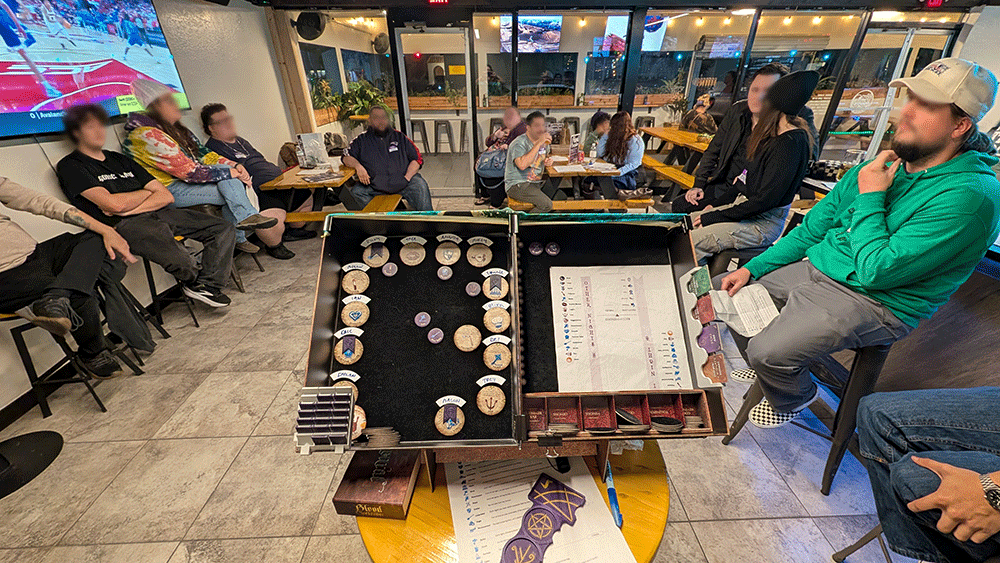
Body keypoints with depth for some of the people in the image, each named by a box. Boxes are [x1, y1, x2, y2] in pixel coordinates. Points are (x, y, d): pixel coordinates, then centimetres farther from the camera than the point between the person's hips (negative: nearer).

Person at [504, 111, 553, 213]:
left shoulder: (544, 142, 11)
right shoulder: (519, 143, -15)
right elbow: (522, 165, -34)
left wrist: (547, 161, 6)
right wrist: (538, 144, -29)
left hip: (536, 183, 9)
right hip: (517, 185, -8)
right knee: (546, 204, -25)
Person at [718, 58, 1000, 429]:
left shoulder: (969, 196, -19)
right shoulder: (881, 166, 6)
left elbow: (876, 271, -25)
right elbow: (813, 227, 9)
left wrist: (870, 198, -15)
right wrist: (752, 268, 1)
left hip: (873, 301, -8)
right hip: (816, 268, 8)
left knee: (767, 353, -26)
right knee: (733, 290, 8)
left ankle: (794, 398, 15)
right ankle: (772, 366, 31)